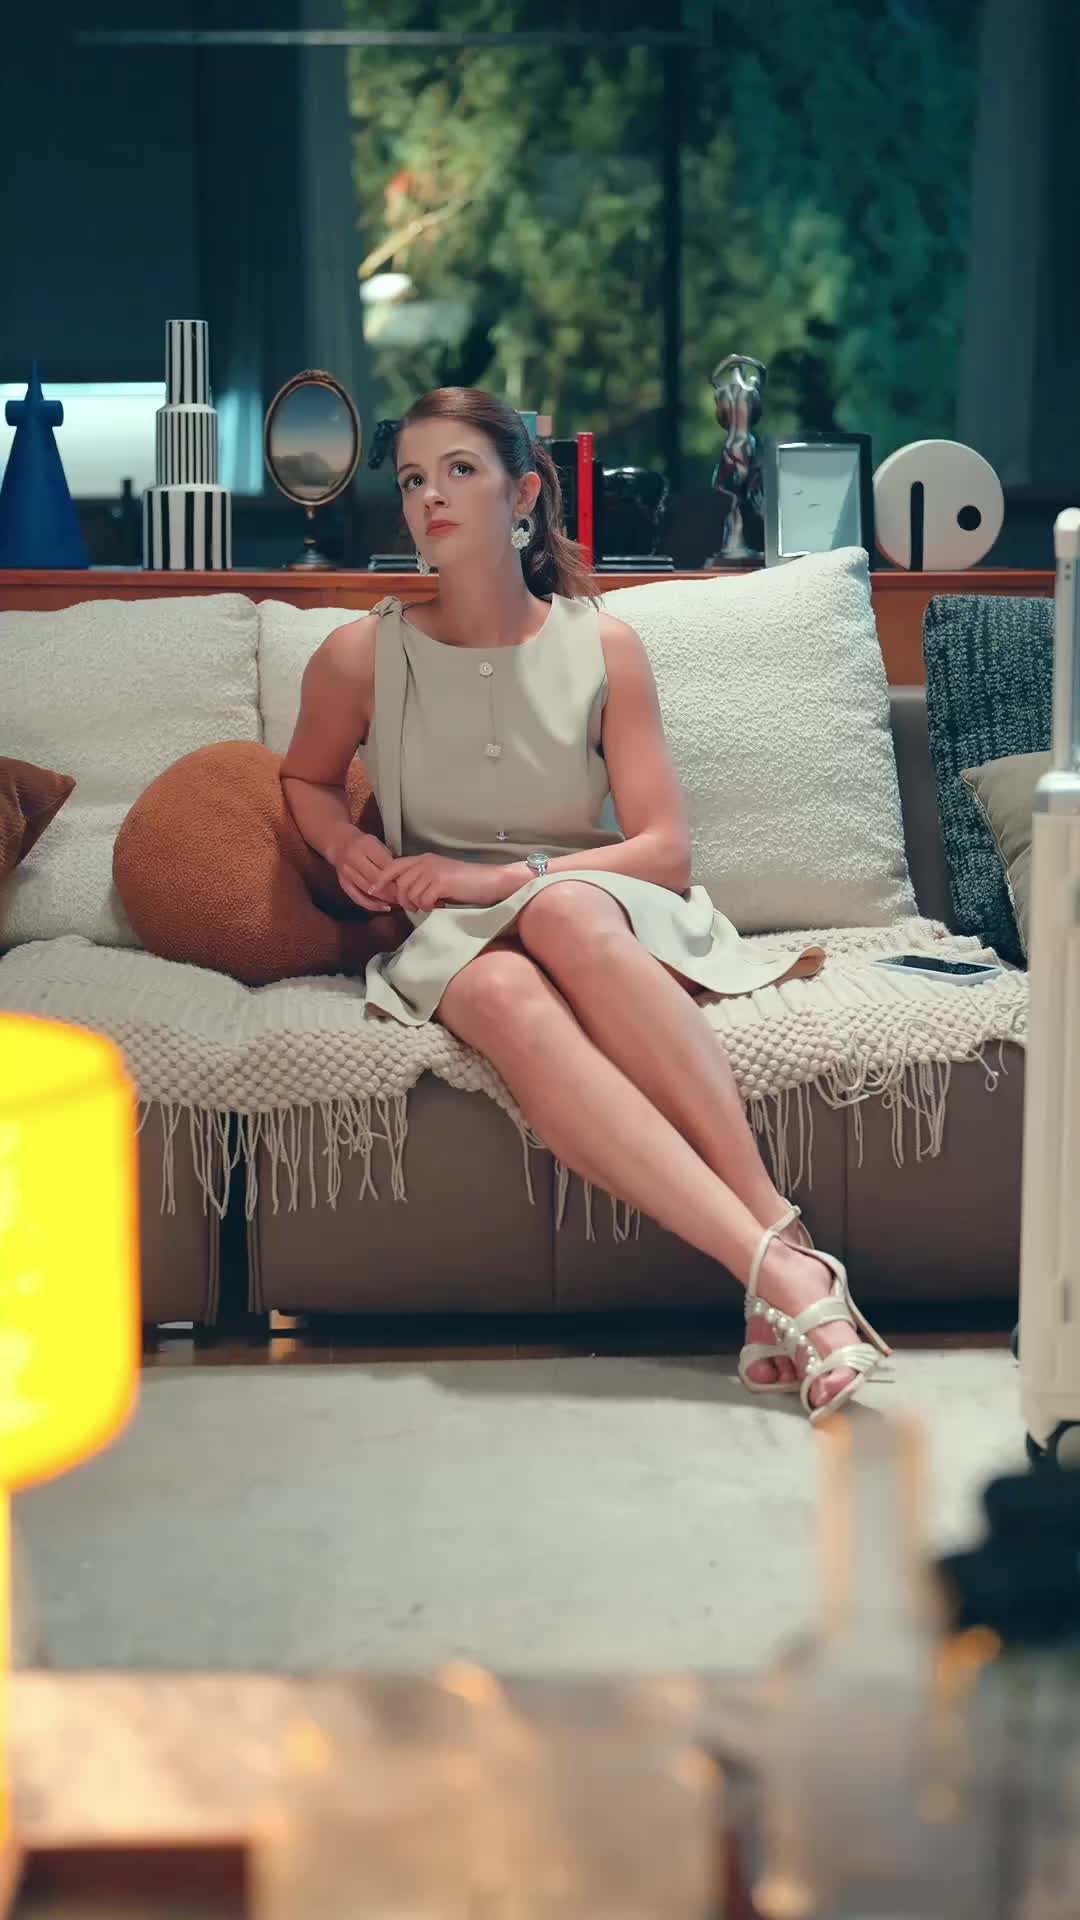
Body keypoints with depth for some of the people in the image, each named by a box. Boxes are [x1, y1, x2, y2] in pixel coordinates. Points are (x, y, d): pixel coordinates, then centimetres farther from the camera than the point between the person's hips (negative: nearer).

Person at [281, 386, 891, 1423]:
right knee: (508, 997, -40)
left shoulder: (602, 646, 3)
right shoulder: (361, 655, 5)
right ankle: (777, 1264, -52)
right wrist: (346, 843, 0)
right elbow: (307, 776, 24)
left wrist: (504, 877, -14)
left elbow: (664, 848, -1)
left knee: (565, 915, -40)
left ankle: (775, 1221, -44)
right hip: (453, 940, 0)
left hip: (602, 908, 0)